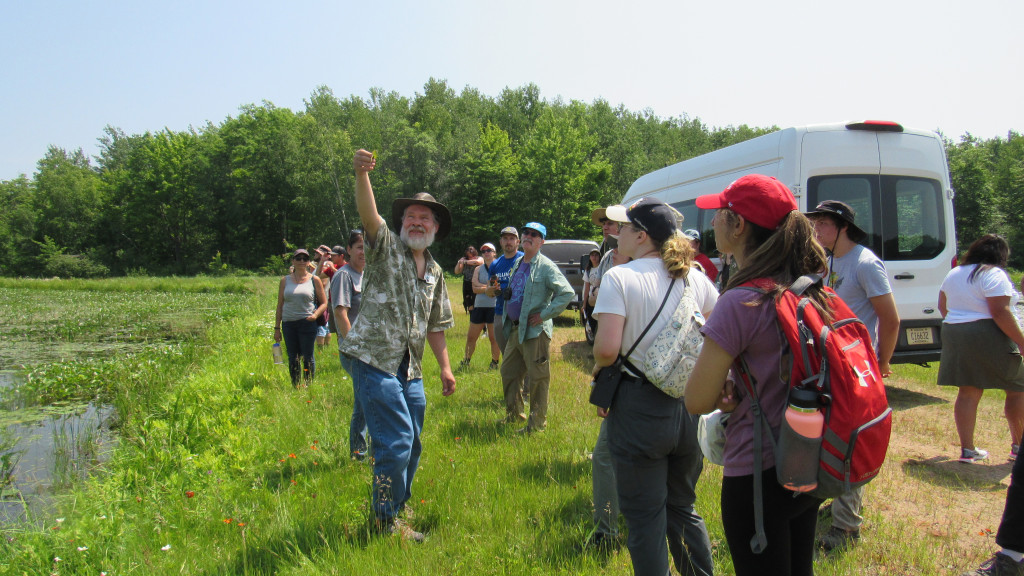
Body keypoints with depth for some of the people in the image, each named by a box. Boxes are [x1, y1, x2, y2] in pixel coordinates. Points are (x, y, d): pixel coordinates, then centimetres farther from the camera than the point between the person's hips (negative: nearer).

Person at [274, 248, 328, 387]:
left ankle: (309, 386, 10)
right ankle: (295, 387, 17)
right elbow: (280, 305, 12)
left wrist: (316, 314, -14)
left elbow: (324, 303, 7)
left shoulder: (314, 280, 4)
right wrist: (277, 328, 8)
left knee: (307, 357, -1)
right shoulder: (285, 281, 10)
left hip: (307, 323, -2)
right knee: (292, 358, 8)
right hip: (288, 323, 3)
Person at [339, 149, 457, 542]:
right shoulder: (385, 248, -2)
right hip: (374, 360, -6)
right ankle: (386, 520, 9)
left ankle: (397, 510, 33)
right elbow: (368, 215, -23)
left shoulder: (435, 272, 15)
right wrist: (361, 175, -40)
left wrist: (445, 367, 14)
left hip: (410, 368, 7)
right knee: (396, 442, -9)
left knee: (411, 445, 13)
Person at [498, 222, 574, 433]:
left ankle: (537, 423, 10)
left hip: (534, 331, -9)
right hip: (514, 329, 9)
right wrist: (504, 293, 11)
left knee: (537, 378, -1)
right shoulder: (517, 264, 15)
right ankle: (514, 414, 34)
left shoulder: (546, 266, -10)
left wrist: (544, 314, -17)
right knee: (508, 372, 17)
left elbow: (567, 293, -18)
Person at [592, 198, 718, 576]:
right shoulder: (696, 277, 4)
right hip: (689, 405, 6)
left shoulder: (619, 277, -12)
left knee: (646, 518, 8)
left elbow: (607, 348, -21)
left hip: (640, 407, -5)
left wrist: (597, 368, 0)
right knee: (683, 508, 22)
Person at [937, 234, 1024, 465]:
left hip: (954, 335, 7)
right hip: (988, 338, -7)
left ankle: (967, 449, 6)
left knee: (968, 393, 7)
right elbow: (1000, 312, -18)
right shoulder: (994, 275, -10)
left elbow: (942, 307, 21)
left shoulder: (954, 273, 13)